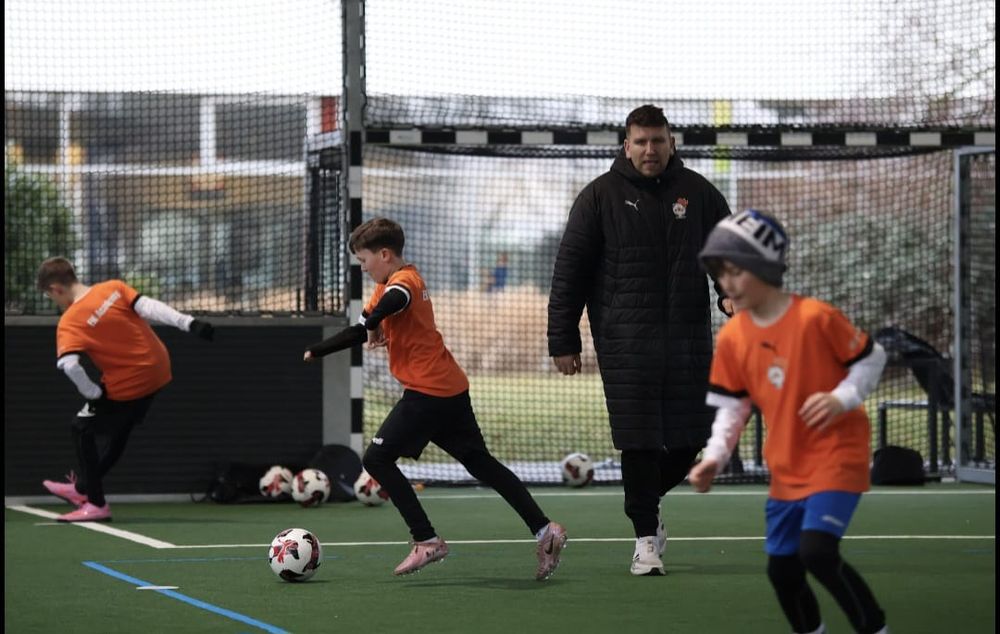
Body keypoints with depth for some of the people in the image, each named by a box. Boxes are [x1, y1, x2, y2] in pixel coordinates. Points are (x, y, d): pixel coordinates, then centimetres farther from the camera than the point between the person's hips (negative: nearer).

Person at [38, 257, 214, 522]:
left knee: (83, 428, 10)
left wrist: (95, 395, -18)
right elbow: (149, 307, -12)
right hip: (157, 370, 7)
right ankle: (84, 488, 41)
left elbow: (69, 365, -30)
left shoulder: (69, 323, -17)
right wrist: (189, 323, -16)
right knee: (119, 432, 23)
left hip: (125, 386, -7)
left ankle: (96, 504, 10)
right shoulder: (113, 288, -4)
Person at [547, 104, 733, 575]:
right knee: (639, 439, -5)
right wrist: (562, 341, -3)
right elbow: (569, 271, 1)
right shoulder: (601, 196, 2)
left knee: (691, 438, 4)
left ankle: (646, 503, 30)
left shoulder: (698, 193, 9)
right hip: (626, 338, -3)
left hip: (688, 337, 3)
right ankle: (646, 537, 4)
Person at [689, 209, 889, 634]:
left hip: (837, 455, -6)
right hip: (786, 468, 7)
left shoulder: (815, 317, -17)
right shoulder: (732, 338, -2)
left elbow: (871, 358, -6)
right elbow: (732, 405, 6)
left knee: (818, 552, -22)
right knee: (782, 570, 8)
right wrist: (715, 456, -7)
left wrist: (841, 399, -22)